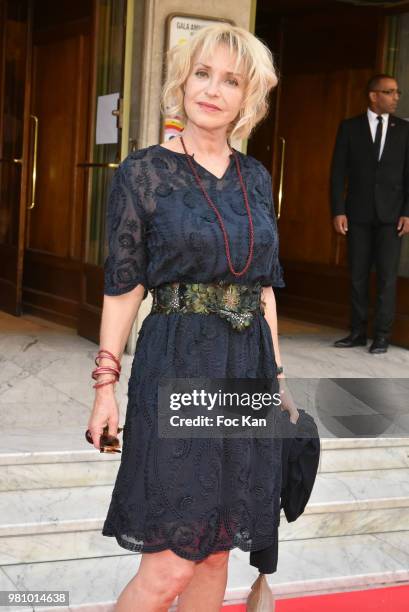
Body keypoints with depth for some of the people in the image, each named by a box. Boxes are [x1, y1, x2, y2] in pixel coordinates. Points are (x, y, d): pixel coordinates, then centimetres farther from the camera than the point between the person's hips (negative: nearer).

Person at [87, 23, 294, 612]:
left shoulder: (256, 177, 11)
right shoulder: (143, 172, -3)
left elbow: (263, 285, 15)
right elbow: (123, 286, -3)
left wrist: (276, 374, 13)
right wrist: (106, 384, -8)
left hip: (247, 369, 5)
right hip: (176, 367, -5)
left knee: (216, 550, 12)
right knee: (171, 563, -7)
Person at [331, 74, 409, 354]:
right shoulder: (349, 127, 3)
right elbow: (338, 172, 2)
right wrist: (338, 210, -6)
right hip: (358, 213, 1)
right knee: (358, 275, 5)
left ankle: (382, 335, 2)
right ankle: (358, 332, 13)